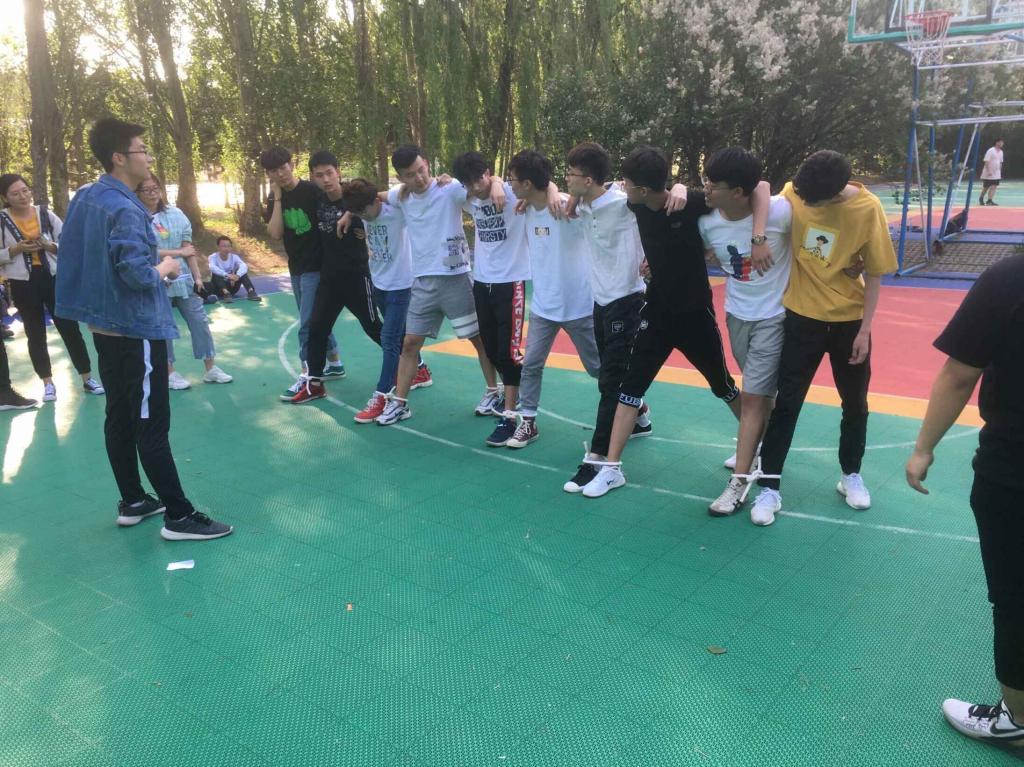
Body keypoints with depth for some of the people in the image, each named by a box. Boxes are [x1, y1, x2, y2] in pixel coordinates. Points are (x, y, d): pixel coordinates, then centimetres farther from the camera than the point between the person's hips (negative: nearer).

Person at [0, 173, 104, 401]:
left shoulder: (46, 214, 1)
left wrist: (49, 245, -14)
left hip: (54, 278, 0)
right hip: (23, 284, 0)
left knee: (70, 328, 3)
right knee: (35, 334, 9)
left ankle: (87, 378, 11)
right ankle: (48, 383, 19)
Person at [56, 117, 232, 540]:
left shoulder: (85, 198, 8)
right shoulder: (124, 209, -20)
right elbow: (138, 274, -26)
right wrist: (165, 268, -6)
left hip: (106, 326, 10)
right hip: (136, 330, -10)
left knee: (119, 418, 15)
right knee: (151, 425, -5)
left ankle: (132, 502, 26)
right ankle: (179, 516, 1)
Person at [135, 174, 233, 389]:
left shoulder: (175, 213, 1)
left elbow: (188, 247, 2)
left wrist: (197, 276, 0)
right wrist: (179, 252, -11)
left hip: (183, 278, 4)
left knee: (199, 321, 5)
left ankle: (210, 369, 16)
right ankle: (169, 373, 20)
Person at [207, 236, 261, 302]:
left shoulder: (234, 257, -4)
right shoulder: (213, 257, -10)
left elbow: (244, 266, -26)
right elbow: (213, 268, -34)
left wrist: (237, 275, -46)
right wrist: (227, 275, -49)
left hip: (231, 287, 2)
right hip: (218, 289, -2)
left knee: (242, 271, -17)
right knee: (215, 274, -30)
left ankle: (251, 292, -33)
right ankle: (226, 293, -47)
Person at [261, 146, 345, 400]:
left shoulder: (312, 190, -12)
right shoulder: (276, 197, 5)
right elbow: (275, 233, -8)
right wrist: (278, 198, -10)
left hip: (315, 266, -7)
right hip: (296, 267, 7)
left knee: (307, 324, -7)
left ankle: (306, 376, 0)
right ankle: (335, 364, 31)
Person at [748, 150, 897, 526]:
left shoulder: (867, 209, -16)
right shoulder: (793, 192, -14)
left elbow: (874, 274, -9)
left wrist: (865, 330, -9)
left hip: (849, 321, 0)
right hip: (802, 317, 0)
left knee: (855, 403, 14)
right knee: (786, 402, 1)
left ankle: (851, 475, 35)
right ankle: (769, 486, 9)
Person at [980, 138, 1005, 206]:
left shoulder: (1001, 152, 10)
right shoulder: (990, 151, -13)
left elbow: (1000, 162, 18)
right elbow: (986, 162, -17)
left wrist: (1000, 171, 15)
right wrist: (989, 171, -23)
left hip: (996, 174, 6)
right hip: (988, 173, -6)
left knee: (994, 187, -5)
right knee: (986, 187, 5)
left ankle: (989, 200, -5)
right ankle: (981, 198, 24)